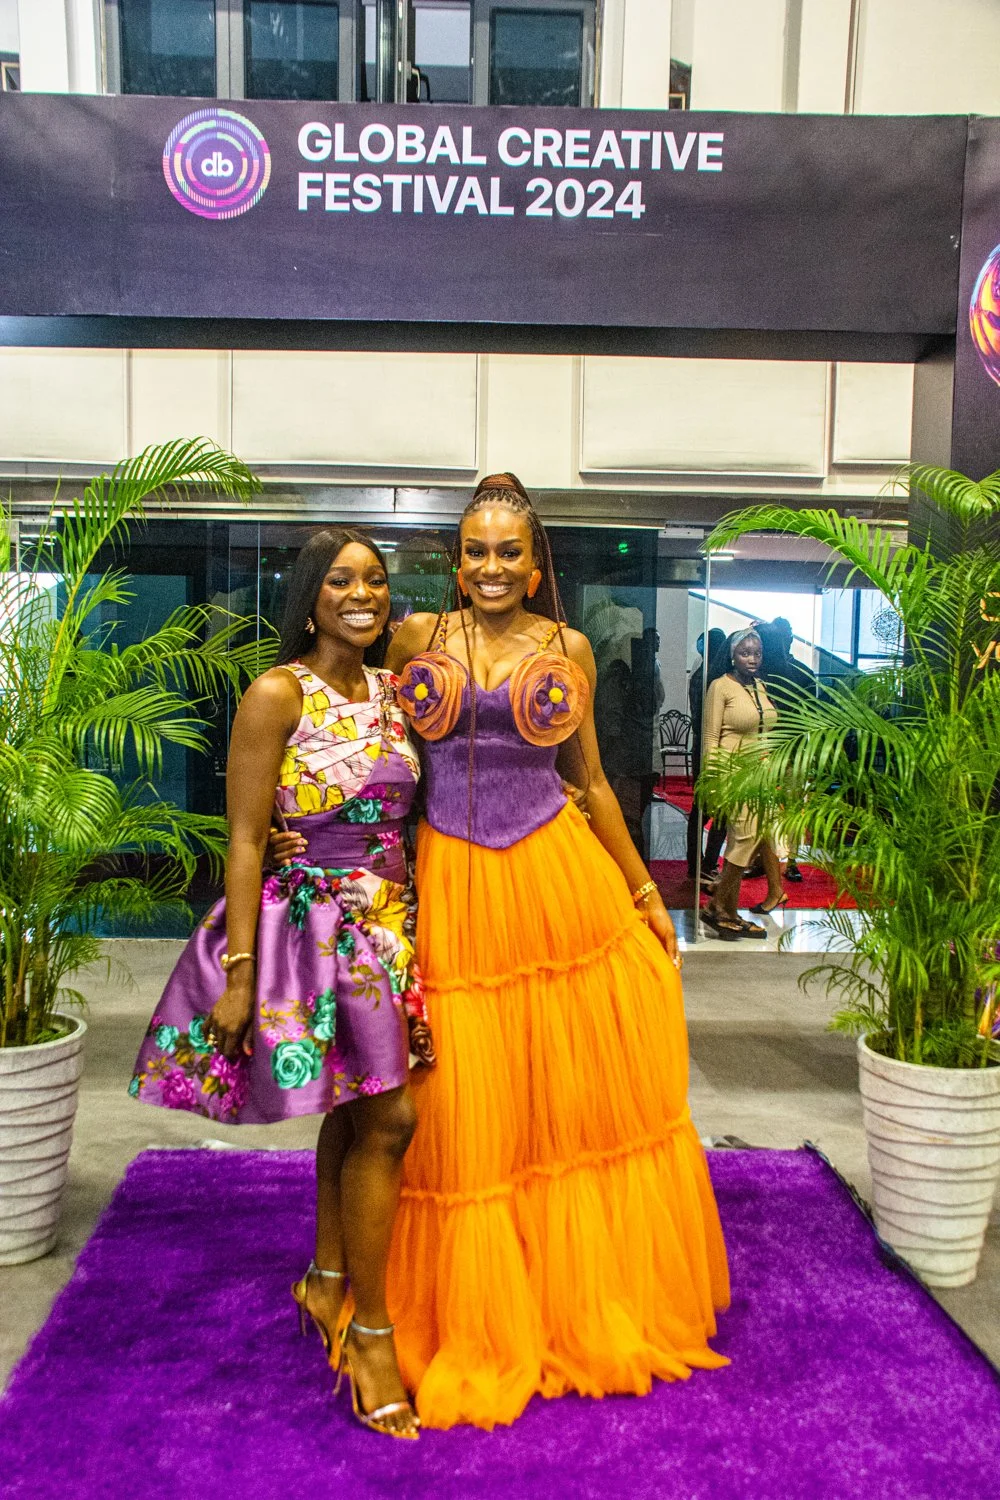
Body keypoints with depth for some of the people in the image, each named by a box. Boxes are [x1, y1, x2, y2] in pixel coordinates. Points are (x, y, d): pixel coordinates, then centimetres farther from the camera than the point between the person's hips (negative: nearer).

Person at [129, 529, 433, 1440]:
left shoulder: (392, 691, 9)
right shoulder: (278, 694, -11)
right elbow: (245, 841, -13)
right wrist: (239, 973, -15)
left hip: (387, 926, 6)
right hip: (313, 922, -6)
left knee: (356, 1109, 16)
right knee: (386, 1117, -3)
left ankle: (325, 1280, 38)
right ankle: (370, 1333, 15)